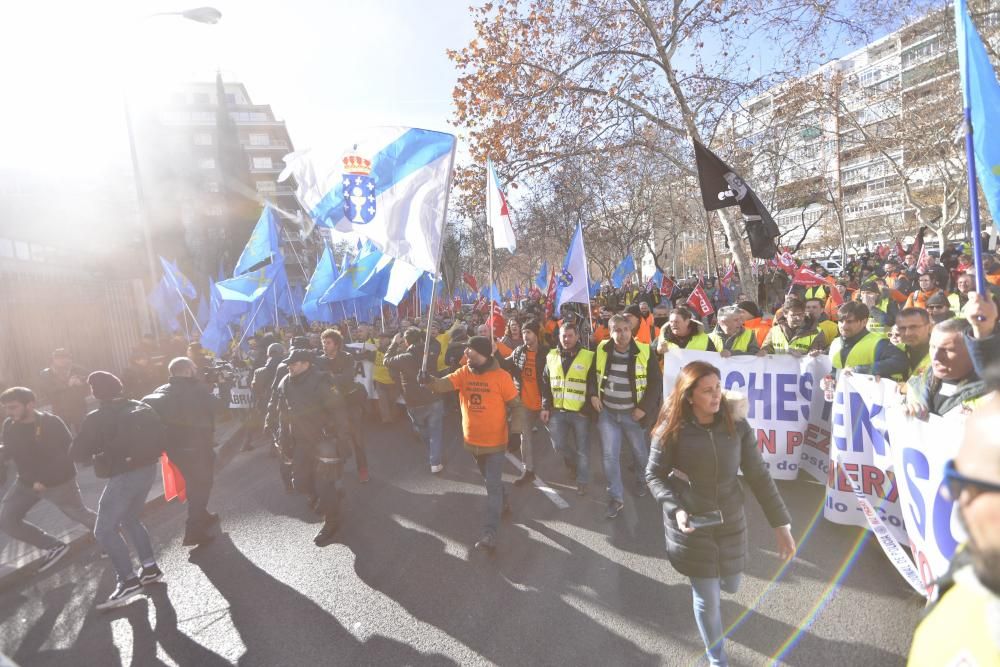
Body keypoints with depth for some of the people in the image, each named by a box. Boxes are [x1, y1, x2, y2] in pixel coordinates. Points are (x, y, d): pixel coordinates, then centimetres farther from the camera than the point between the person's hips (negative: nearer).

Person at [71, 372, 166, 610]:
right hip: (148, 470, 7)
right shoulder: (142, 408, 5)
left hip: (124, 476, -7)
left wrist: (96, 450, 11)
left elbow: (76, 453, -8)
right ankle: (150, 568, 24)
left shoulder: (97, 418, -12)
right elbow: (161, 440, 8)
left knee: (105, 530, 4)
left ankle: (128, 581, 1)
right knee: (130, 520, 24)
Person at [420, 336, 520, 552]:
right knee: (491, 479, 24)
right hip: (473, 441, 5)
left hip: (495, 442, -5)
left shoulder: (501, 376, -15)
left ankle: (490, 534, 2)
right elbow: (444, 384, -21)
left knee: (493, 485, -3)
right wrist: (429, 380, -42)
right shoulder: (463, 373, -4)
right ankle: (503, 504, 50)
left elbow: (515, 405, -9)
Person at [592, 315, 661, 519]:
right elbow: (593, 374, 10)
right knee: (610, 455, 3)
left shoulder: (644, 352, -13)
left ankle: (641, 480, 49)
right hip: (607, 412, 2)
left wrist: (644, 407, -13)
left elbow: (655, 382, -8)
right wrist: (593, 394, -3)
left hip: (633, 414, -1)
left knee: (640, 452, 18)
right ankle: (616, 498, 17)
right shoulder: (602, 350, -5)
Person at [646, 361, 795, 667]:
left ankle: (702, 577, 58)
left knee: (730, 584, 21)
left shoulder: (736, 424, -11)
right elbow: (654, 475, -8)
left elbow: (758, 475, -5)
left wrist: (781, 524, -5)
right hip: (691, 524, -3)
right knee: (708, 598, 8)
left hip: (730, 521, 3)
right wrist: (676, 509, -22)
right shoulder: (672, 429, -18)